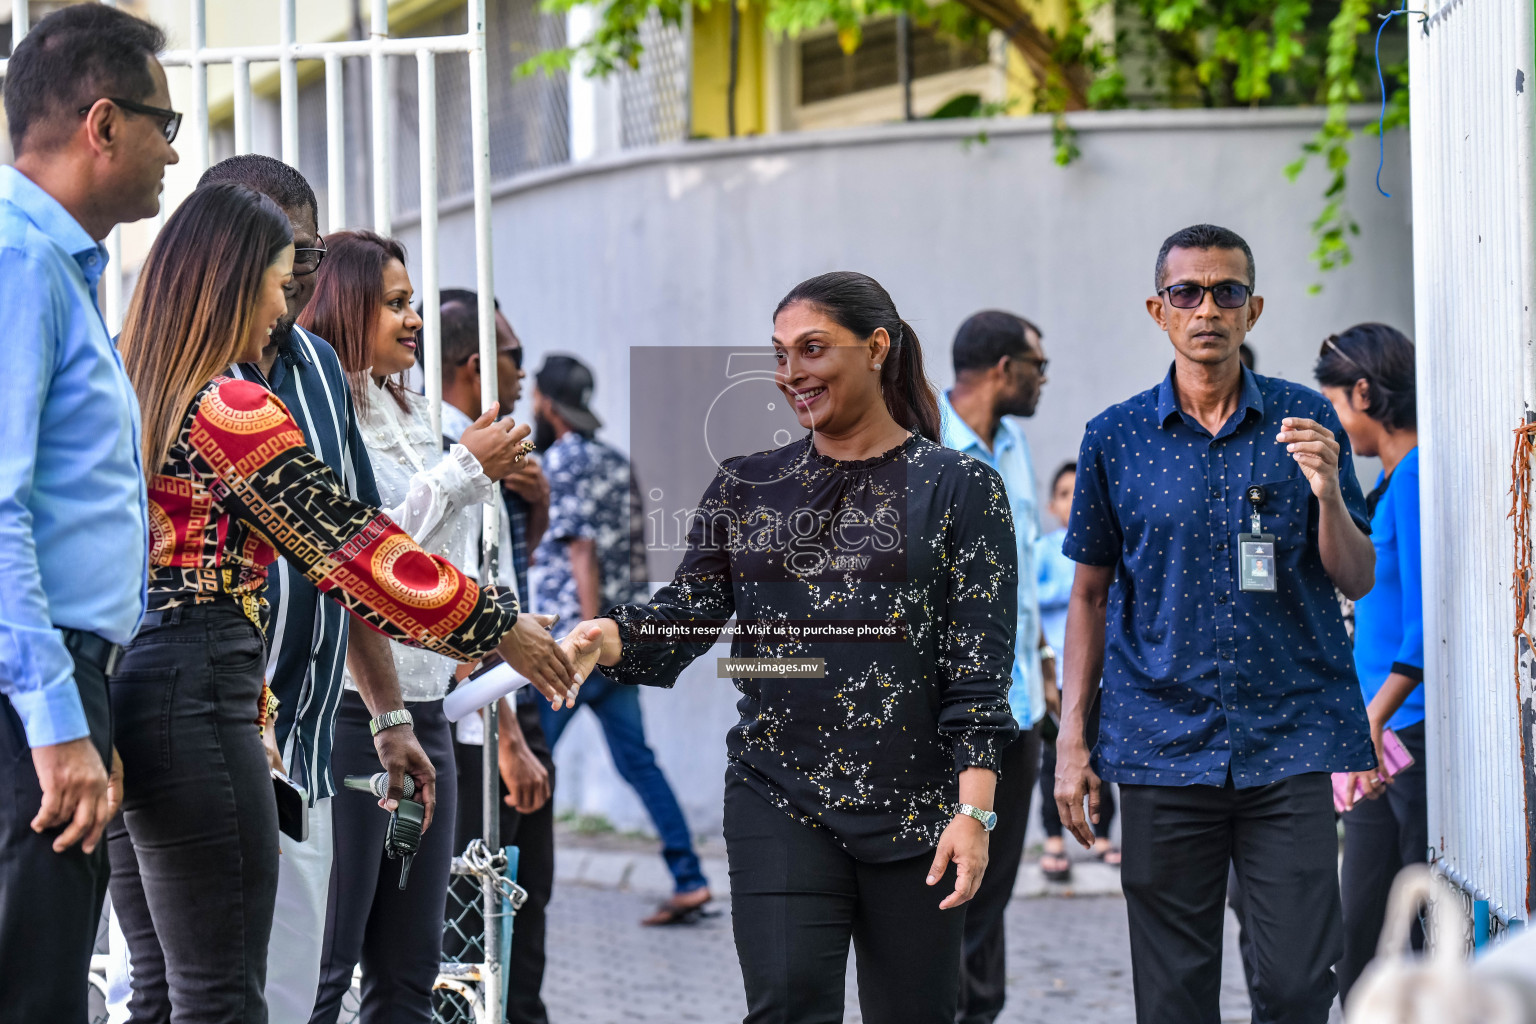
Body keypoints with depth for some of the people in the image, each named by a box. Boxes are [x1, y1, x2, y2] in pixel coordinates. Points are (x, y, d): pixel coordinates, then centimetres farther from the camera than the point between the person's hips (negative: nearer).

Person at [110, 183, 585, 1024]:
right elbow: (351, 545, -10)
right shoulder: (231, 412, -12)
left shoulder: (128, 400, 15)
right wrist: (502, 629, 0)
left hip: (119, 686, 9)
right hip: (192, 697, -9)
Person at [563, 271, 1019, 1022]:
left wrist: (973, 812, -13)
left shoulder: (959, 489, 1)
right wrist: (607, 638, -18)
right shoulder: (747, 487, 11)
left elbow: (980, 664, -5)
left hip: (915, 813, -2)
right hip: (780, 807, 2)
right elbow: (690, 613, 4)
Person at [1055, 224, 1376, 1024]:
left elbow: (1357, 581, 7)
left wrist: (1328, 493, -13)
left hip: (1290, 745, 0)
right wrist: (1071, 739, 4)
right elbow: (1091, 595, 11)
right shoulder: (1115, 437, 6)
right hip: (1161, 744, 1)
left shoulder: (1305, 422, 5)